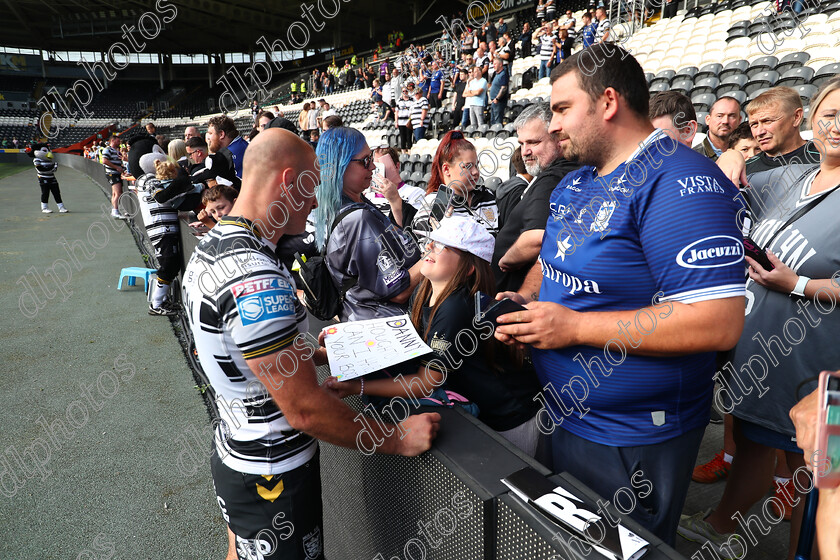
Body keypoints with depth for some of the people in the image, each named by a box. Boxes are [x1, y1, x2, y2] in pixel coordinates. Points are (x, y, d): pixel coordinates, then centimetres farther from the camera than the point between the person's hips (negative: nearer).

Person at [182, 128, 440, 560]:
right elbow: (305, 411, -28)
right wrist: (398, 440, -18)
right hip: (272, 477, -9)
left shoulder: (210, 246, 2)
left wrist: (311, 353, 13)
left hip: (233, 453, 9)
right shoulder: (257, 280, -31)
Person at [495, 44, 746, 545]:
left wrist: (574, 326, -27)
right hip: (563, 417, 9)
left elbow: (721, 323, -30)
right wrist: (525, 297, -3)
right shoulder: (572, 184, 6)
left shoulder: (679, 181, -23)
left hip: (632, 442, -8)